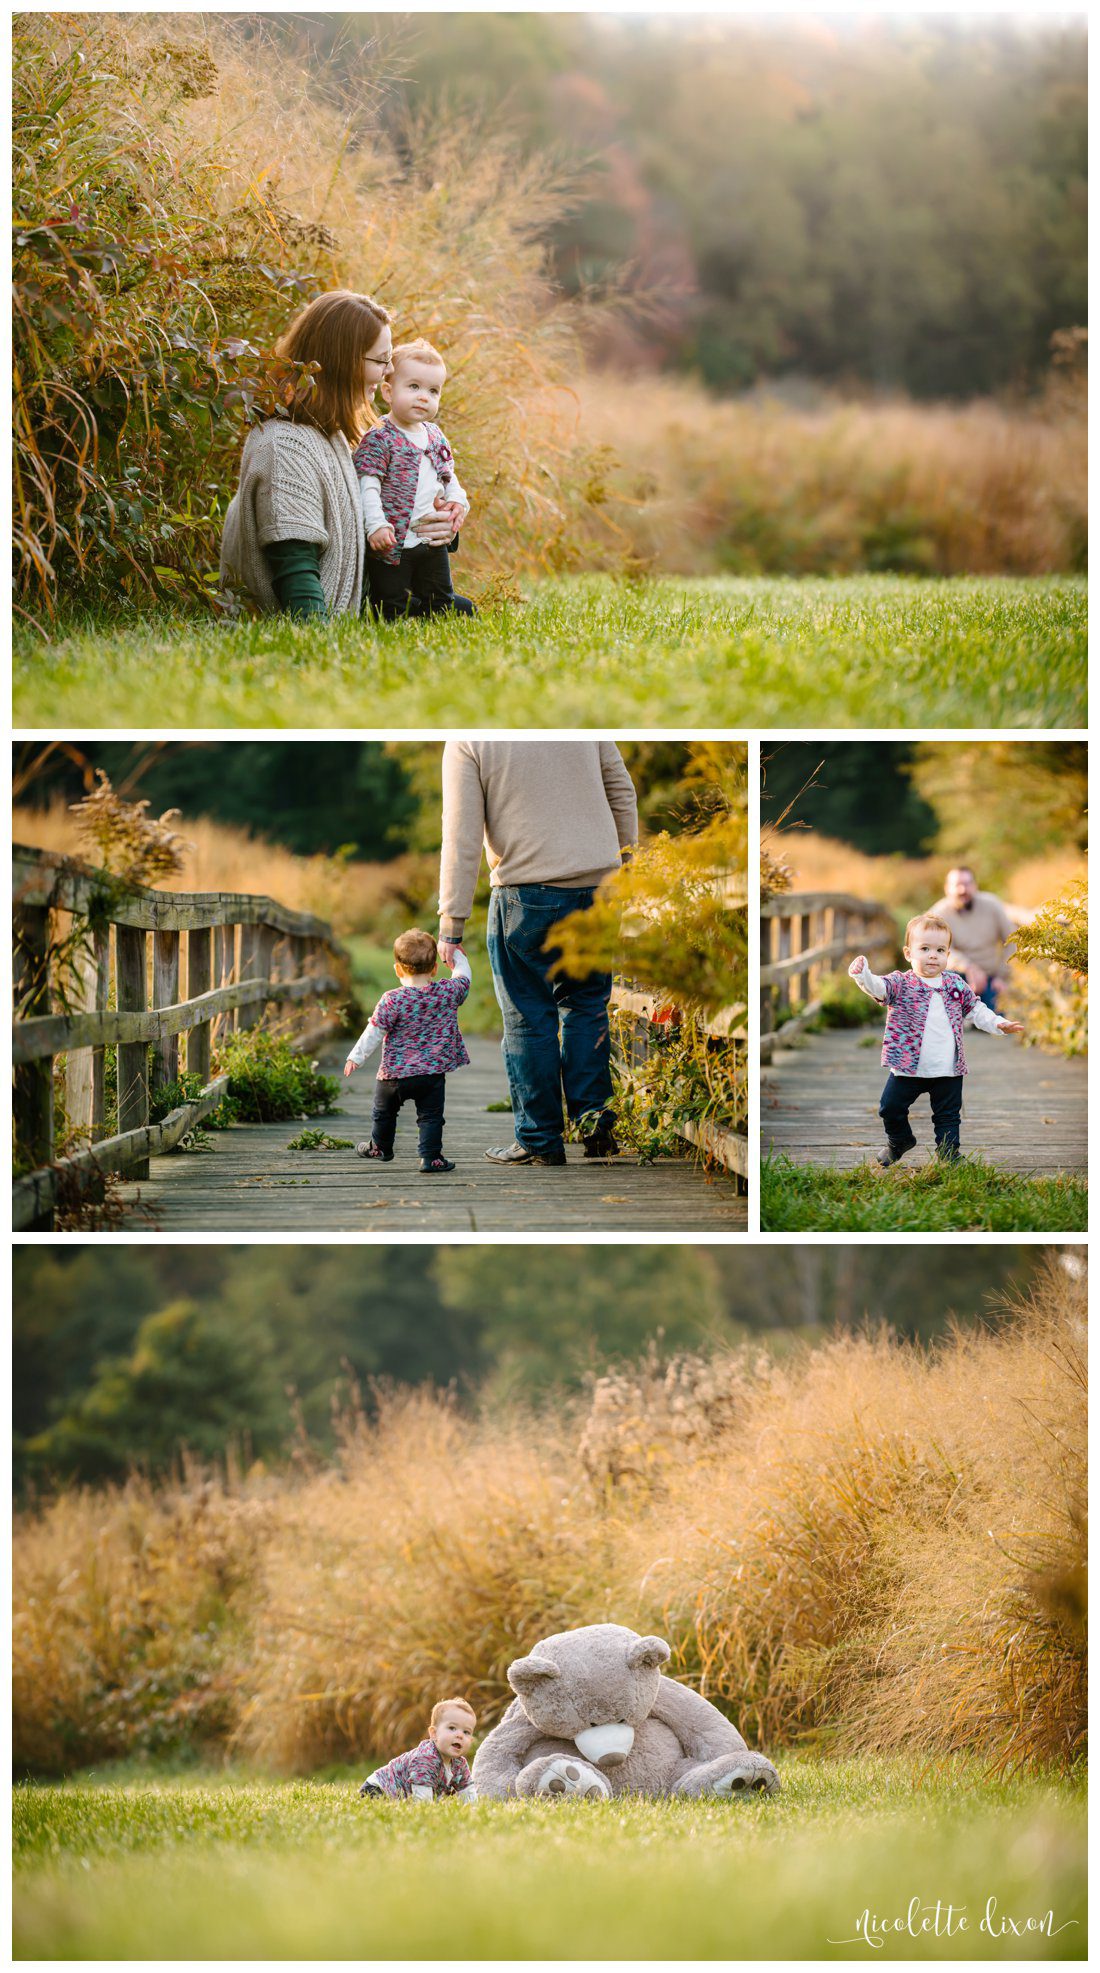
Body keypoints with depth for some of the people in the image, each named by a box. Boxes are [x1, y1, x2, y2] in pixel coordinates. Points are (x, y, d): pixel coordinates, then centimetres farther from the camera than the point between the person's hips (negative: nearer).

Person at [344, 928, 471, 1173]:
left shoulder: (392, 1001, -15)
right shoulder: (448, 993, -6)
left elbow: (374, 1032, -12)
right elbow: (463, 978, 15)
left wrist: (356, 1056, -3)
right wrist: (457, 957, 33)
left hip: (394, 1073, -1)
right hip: (433, 1073, 1)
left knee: (384, 1112, 21)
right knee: (430, 1116, 5)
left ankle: (379, 1146, 38)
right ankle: (431, 1156, -4)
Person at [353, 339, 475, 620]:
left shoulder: (435, 437, 10)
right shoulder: (378, 439, -13)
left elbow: (448, 476, 22)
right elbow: (368, 486, -17)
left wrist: (458, 501, 3)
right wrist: (376, 525, -27)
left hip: (432, 544, 6)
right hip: (393, 543, -6)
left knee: (442, 602, 14)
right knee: (393, 612, -3)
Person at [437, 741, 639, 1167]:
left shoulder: (465, 743, -6)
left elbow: (461, 837, -9)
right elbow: (622, 793, 10)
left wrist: (451, 923, -6)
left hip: (528, 892, -4)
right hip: (599, 884, 4)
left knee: (528, 1018, 6)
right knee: (588, 1006, 17)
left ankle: (540, 1142, 9)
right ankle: (596, 1128, 14)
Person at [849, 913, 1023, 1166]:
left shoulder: (955, 984, 5)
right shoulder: (901, 984, -7)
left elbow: (975, 1008, 16)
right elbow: (879, 988, -25)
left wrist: (997, 1024, 4)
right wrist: (863, 975, -46)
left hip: (948, 1070, 2)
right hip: (908, 1067, -2)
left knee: (948, 1116, 7)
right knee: (891, 1108, 7)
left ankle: (949, 1155, 18)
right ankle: (899, 1141, 34)